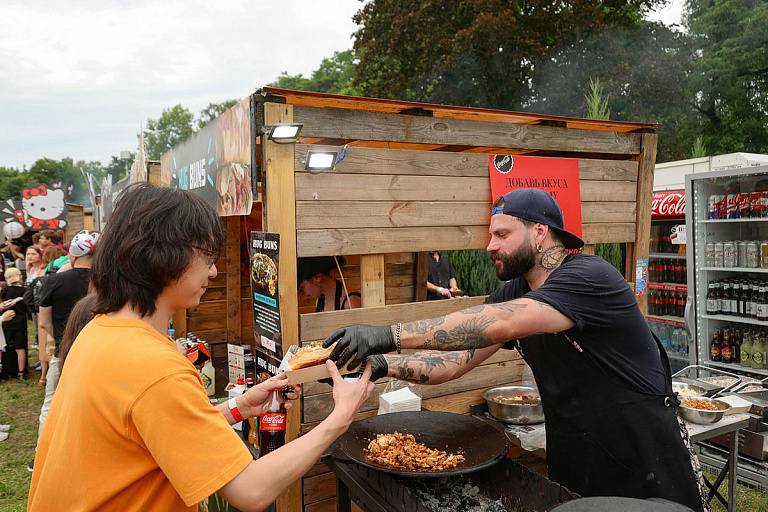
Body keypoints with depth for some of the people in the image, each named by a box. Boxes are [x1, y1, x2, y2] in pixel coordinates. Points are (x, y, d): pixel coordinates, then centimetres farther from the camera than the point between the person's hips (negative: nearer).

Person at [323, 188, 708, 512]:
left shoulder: (590, 277, -24)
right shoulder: (513, 293, 1)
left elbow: (502, 324, -39)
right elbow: (456, 359, -5)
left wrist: (392, 334, -42)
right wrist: (385, 364, -20)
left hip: (647, 463, -6)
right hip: (571, 462, 6)